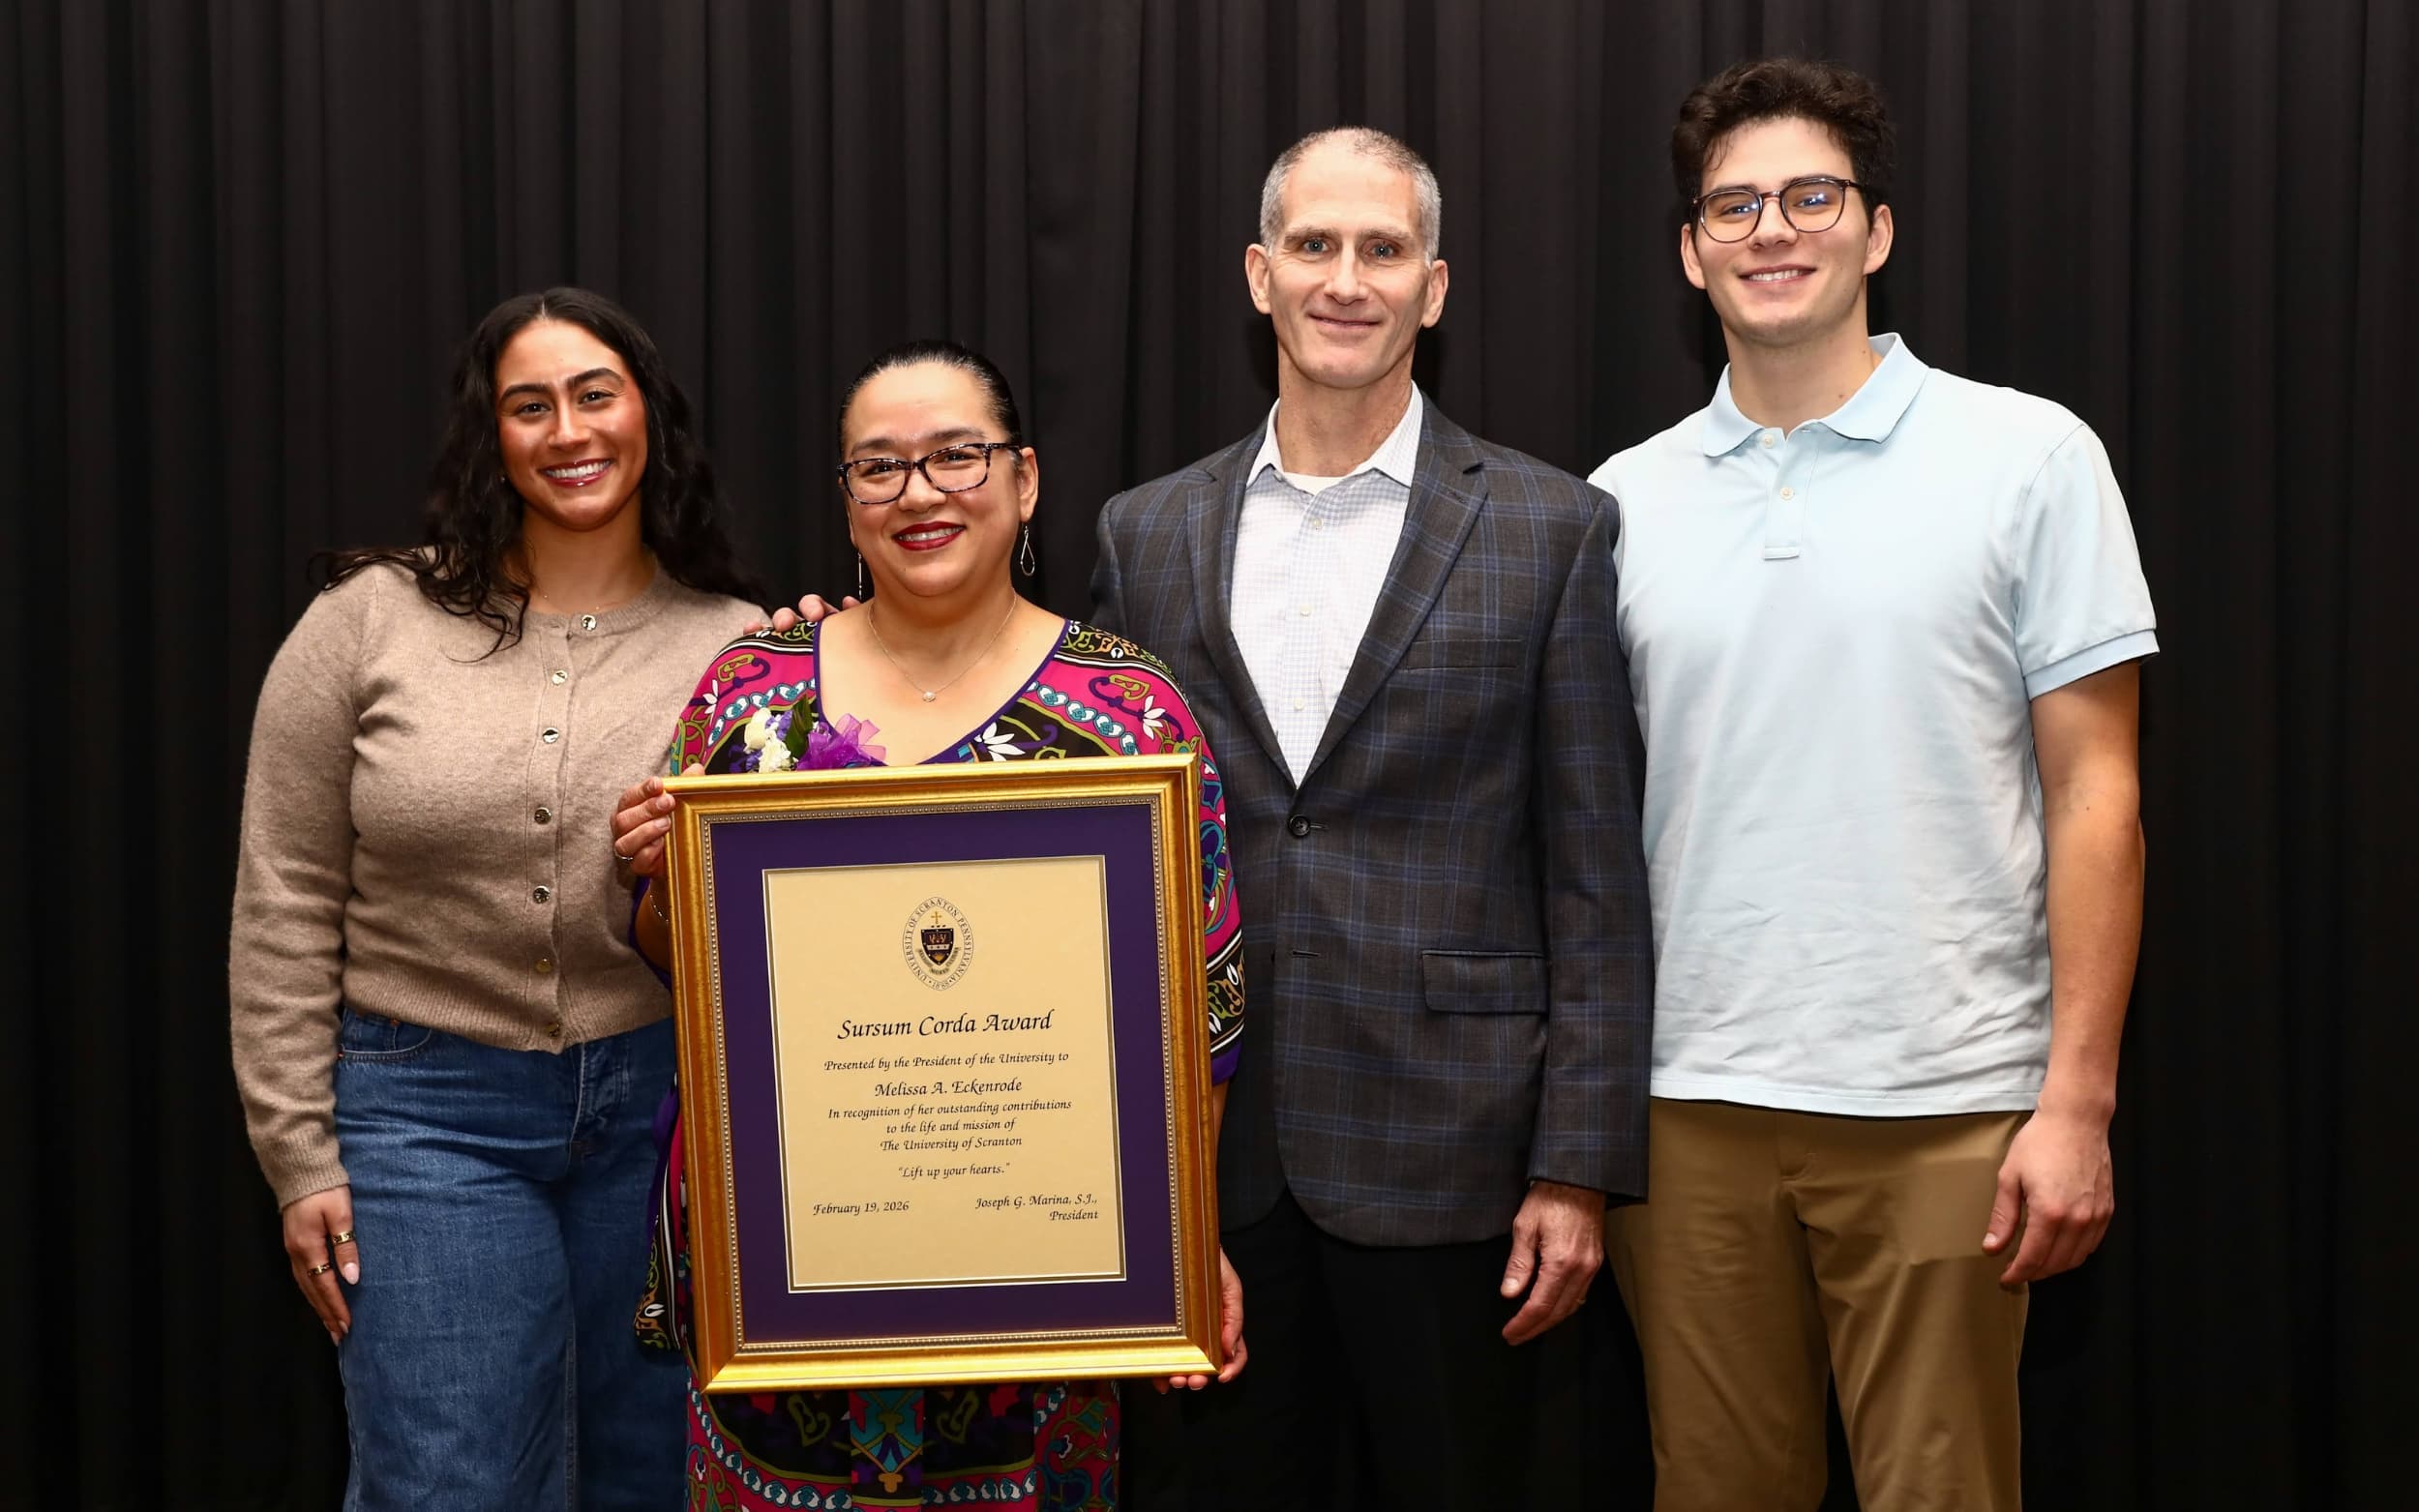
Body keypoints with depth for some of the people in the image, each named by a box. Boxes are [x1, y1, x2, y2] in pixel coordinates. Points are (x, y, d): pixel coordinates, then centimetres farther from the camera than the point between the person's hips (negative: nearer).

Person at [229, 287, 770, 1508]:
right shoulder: (369, 622, -1)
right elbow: (287, 907, 0)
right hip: (433, 1113, -1)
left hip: (669, 1109, 2)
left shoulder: (741, 648, 2)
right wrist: (302, 1155, -1)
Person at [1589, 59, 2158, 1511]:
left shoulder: (2029, 458, -1)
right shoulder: (1622, 503, 8)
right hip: (1688, 1104, 3)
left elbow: (2094, 794, -2)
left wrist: (2078, 1101, -8)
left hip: (1939, 1112, -3)